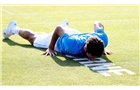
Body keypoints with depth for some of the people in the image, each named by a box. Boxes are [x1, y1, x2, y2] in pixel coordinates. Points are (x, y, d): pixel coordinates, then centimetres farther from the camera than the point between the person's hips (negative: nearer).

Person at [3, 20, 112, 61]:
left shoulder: (103, 39, -41)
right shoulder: (73, 45, -52)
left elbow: (98, 24, -19)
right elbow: (58, 29, -34)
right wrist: (50, 48, -20)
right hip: (58, 40, -3)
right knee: (32, 37, 29)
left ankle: (66, 25, 75)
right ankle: (14, 29, 55)